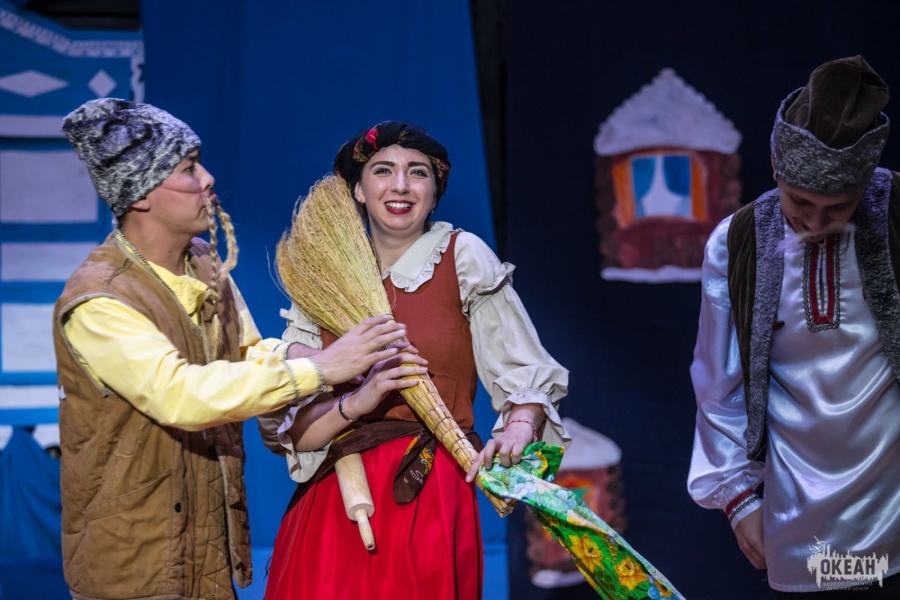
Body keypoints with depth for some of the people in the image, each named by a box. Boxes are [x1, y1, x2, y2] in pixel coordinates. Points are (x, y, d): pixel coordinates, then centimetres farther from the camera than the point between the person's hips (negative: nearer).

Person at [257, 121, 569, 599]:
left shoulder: (463, 258, 1)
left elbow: (527, 376, -1)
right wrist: (356, 403, -14)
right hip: (330, 507, 3)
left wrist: (517, 431, -22)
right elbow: (285, 428, 3)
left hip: (430, 501, -2)